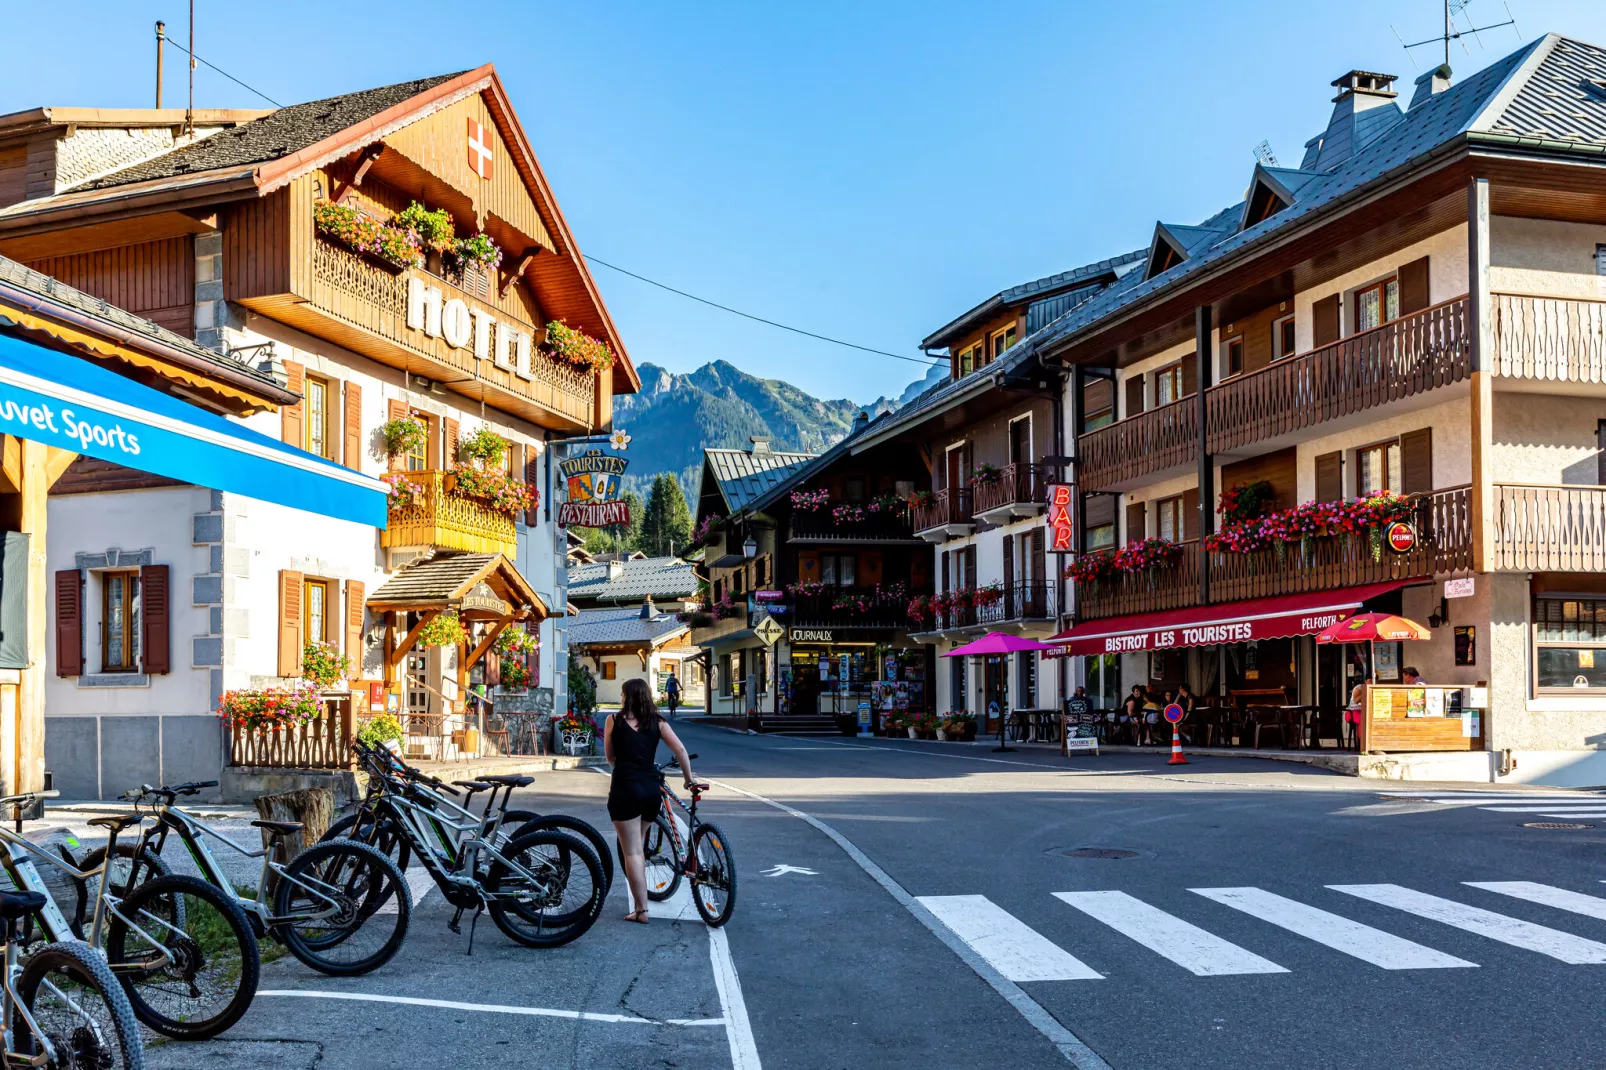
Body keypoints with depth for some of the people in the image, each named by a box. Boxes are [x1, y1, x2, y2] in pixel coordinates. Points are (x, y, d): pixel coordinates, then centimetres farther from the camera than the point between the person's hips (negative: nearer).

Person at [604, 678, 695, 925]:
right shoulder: (658, 722, 7)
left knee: (631, 851, 2)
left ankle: (641, 910, 1)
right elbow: (681, 750, -1)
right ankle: (640, 903, 26)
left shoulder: (614, 720, 2)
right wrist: (689, 779, 9)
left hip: (625, 788, -4)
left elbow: (610, 757, 9)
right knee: (636, 845, 23)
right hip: (651, 788, 4)